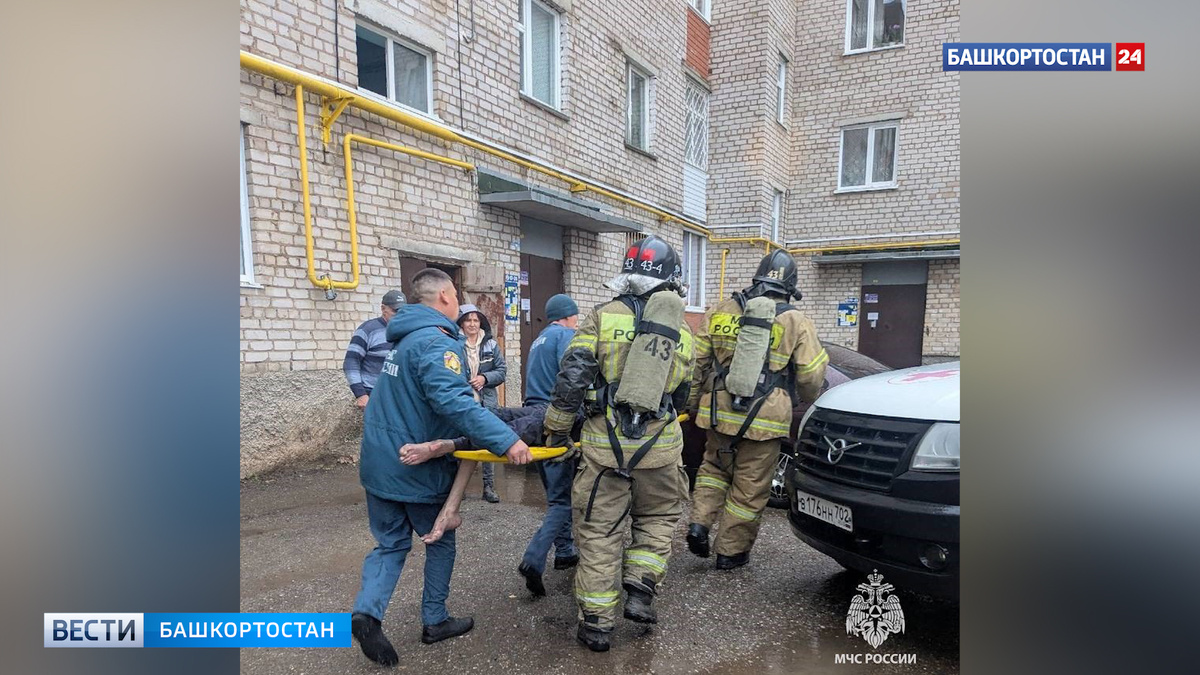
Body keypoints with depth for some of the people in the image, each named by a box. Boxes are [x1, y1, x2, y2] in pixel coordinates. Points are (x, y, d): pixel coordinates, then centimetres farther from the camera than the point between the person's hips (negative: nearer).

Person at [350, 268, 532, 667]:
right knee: (440, 541, 14)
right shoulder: (438, 343, -20)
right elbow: (454, 402, -37)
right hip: (418, 468, -7)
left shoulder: (403, 339, 11)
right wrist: (505, 440, -42)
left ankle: (367, 611, -1)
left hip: (379, 464, 8)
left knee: (390, 544, 17)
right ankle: (435, 620, 26)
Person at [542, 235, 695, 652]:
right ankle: (640, 593, 17)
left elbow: (571, 378, -8)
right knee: (657, 519, 25)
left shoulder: (602, 318, -3)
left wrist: (557, 430, 3)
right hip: (659, 448, 2)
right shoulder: (683, 332, 6)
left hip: (604, 445, -1)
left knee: (599, 533, 10)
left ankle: (596, 624, 20)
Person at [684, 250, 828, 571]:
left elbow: (697, 362, 7)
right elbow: (811, 376, 0)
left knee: (714, 467, 25)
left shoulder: (720, 311, 4)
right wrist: (806, 403, 20)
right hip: (764, 421, -3)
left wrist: (693, 402, 18)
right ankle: (731, 551, 20)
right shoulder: (797, 322, -3)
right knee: (750, 487, 10)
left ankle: (699, 524, 12)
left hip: (720, 413, 3)